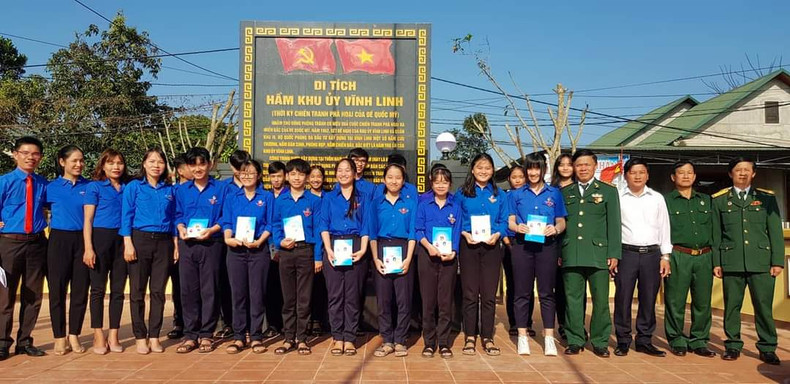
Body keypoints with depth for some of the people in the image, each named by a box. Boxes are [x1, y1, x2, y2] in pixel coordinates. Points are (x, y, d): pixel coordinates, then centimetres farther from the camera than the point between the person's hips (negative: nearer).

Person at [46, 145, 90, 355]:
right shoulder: (52, 187, 3)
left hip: (82, 240, 1)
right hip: (59, 241, -1)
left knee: (80, 290, 4)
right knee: (57, 290, 2)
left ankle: (74, 336, 16)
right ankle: (59, 338, 13)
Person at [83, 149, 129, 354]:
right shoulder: (94, 187, 4)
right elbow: (88, 219, -1)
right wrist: (88, 248, -11)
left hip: (122, 240, 3)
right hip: (100, 238, -3)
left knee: (118, 289, 5)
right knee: (98, 288, 1)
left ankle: (113, 335, 13)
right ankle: (98, 336, 9)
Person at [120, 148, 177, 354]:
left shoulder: (169, 190, 11)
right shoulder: (134, 187, 2)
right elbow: (126, 216, -2)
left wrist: (176, 245, 6)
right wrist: (128, 243, -11)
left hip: (163, 242, 3)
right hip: (140, 240, -2)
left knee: (158, 291, 4)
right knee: (137, 291, 2)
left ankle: (154, 336, 13)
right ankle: (140, 337, 11)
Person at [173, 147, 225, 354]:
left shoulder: (220, 189, 2)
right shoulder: (181, 190, 12)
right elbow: (178, 216, 14)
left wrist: (211, 230, -14)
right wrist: (181, 229, -6)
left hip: (211, 244, -3)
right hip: (187, 244, 3)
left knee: (209, 290, 1)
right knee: (188, 290, 4)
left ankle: (206, 335, 11)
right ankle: (190, 335, 14)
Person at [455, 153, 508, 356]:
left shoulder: (499, 195, 10)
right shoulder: (462, 193, 5)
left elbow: (504, 221, 8)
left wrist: (497, 234, -11)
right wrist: (465, 233, -13)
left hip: (491, 246, 2)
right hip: (469, 246, -1)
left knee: (489, 294, 4)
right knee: (470, 294, 2)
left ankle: (488, 338, 13)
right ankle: (469, 337, 12)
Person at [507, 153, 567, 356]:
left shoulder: (554, 194, 10)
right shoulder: (516, 194, 11)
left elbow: (561, 222, 8)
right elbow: (510, 221, 7)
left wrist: (555, 229, -14)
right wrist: (518, 227, -16)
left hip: (546, 246, 0)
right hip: (522, 246, 0)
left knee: (546, 293, 3)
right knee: (522, 292, 3)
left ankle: (549, 338, 9)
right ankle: (522, 337, 11)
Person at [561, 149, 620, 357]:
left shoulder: (608, 191, 10)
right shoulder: (564, 193, 14)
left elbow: (614, 225, 5)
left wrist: (614, 254, -2)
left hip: (598, 254, -1)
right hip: (570, 255, 2)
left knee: (600, 300, 1)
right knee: (572, 300, 5)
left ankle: (600, 342, 13)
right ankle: (575, 341, 15)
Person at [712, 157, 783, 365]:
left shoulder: (767, 198, 10)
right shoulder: (719, 200, 9)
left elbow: (775, 232, 7)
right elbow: (715, 234, 8)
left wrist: (777, 261, 0)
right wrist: (716, 262, 2)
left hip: (761, 262, 0)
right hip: (731, 262, 0)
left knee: (764, 306, 0)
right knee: (732, 306, 4)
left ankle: (767, 348, 12)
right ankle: (733, 346, 15)